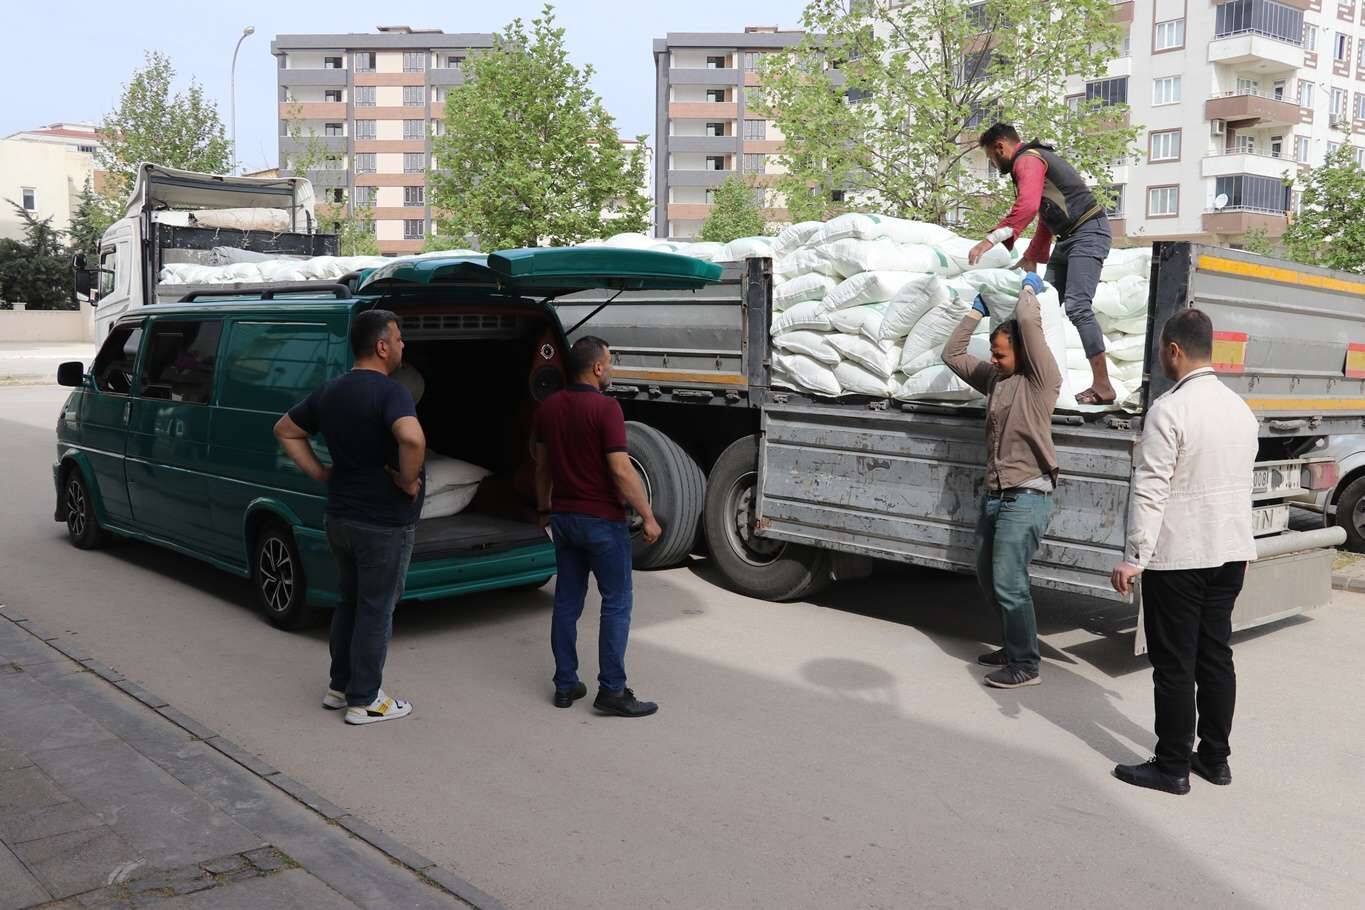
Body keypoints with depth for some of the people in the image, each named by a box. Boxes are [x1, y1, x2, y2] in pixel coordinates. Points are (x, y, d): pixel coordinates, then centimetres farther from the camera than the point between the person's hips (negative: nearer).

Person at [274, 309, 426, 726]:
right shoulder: (390, 392, -19)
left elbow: (285, 430, 18)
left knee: (349, 602, 21)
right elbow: (412, 438, -39)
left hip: (340, 517, 8)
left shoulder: (330, 391, 7)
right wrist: (407, 479, -22)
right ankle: (364, 701, 14)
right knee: (376, 610, 4)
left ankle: (339, 686, 31)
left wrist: (320, 473, 13)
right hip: (384, 523, -8)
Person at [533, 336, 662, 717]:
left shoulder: (549, 407, 7)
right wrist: (648, 517, -14)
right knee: (617, 603, 1)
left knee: (567, 601, 12)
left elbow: (542, 465, 14)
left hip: (563, 516, 7)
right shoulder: (605, 408, -16)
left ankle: (565, 685, 18)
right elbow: (621, 471, -20)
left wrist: (545, 509, 25)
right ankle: (611, 690, 2)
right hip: (602, 520, -7)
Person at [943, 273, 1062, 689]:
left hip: (1026, 496, -9)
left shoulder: (1041, 379, -7)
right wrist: (977, 311, 23)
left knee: (1008, 581, -10)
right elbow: (952, 354, 24)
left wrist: (1030, 288, 2)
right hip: (995, 494, 9)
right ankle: (1013, 648, 28)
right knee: (988, 577, 15)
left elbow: (1029, 321, -17)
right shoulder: (995, 379, 14)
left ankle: (1025, 666, 0)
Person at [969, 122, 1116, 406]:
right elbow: (1046, 218, 32)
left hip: (1088, 233, -11)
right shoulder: (1037, 158, 24)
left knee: (1077, 306, -19)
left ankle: (1102, 386, -19)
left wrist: (991, 239, -32)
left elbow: (1027, 206, -29)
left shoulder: (1027, 159, -10)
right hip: (1068, 238, 11)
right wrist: (1032, 257, 34)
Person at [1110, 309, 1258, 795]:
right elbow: (1243, 483, 16)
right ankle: (1215, 758, 25)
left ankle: (1173, 767, 10)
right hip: (1230, 553, 8)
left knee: (1174, 664, 1)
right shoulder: (1241, 409, 8)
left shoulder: (1169, 409, -16)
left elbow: (1150, 491, -19)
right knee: (1216, 656, 15)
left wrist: (1134, 557, -16)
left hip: (1178, 558, -8)